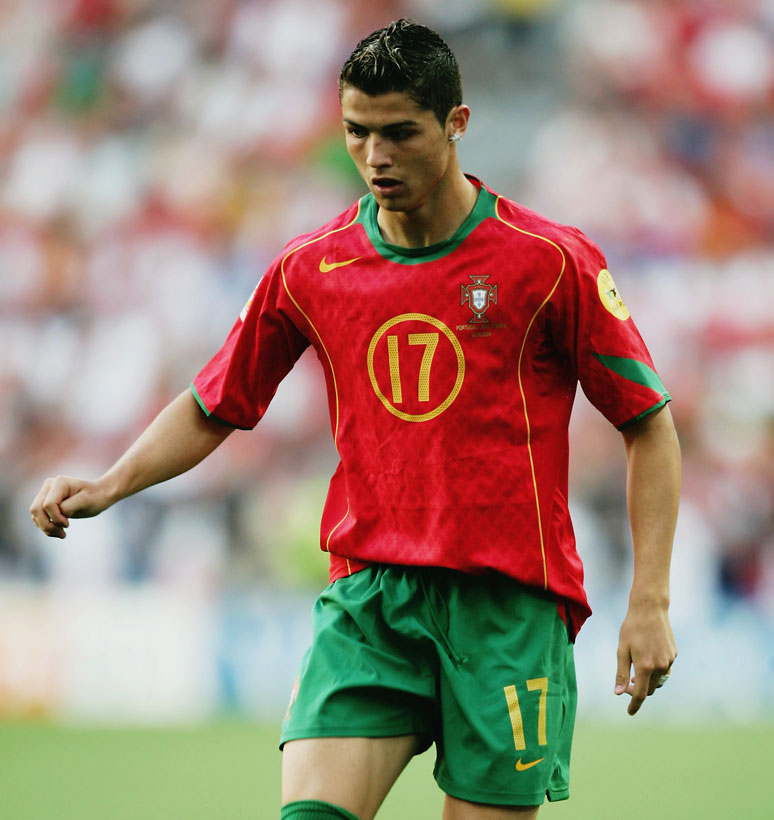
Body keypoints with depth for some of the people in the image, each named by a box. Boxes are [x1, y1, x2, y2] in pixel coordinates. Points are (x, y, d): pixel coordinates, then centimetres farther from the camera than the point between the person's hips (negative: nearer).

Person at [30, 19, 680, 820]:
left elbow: (650, 424, 3)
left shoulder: (551, 261, -3)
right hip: (366, 596, 2)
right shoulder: (309, 269, 7)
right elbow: (212, 407, 20)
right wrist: (108, 485, 3)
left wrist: (650, 600, -4)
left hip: (508, 603, -2)